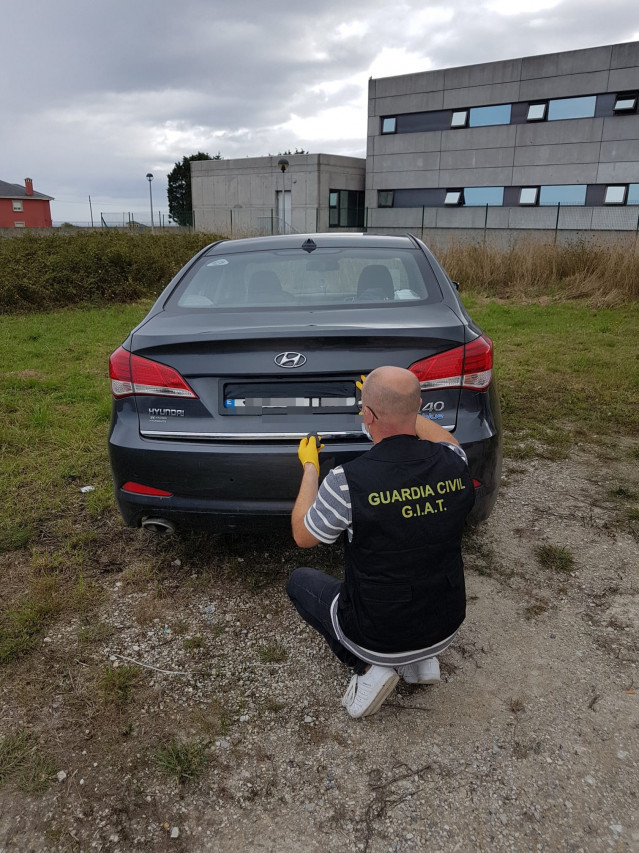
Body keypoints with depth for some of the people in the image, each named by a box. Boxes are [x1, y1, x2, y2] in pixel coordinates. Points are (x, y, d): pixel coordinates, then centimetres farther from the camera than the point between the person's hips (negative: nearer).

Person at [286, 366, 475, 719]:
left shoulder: (348, 480, -27)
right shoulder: (454, 464, -14)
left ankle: (370, 668, 6)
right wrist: (399, 407, 22)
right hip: (445, 630, 5)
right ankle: (422, 660, 17)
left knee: (300, 581, 21)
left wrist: (309, 467, 6)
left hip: (377, 637, -4)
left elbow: (303, 536, -6)